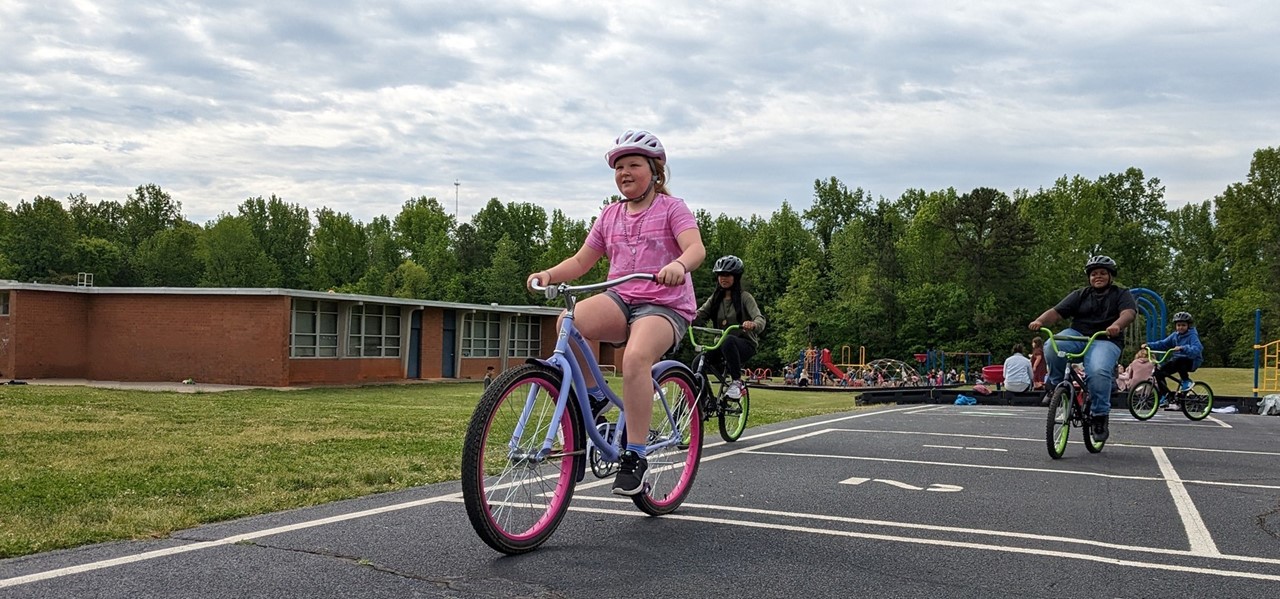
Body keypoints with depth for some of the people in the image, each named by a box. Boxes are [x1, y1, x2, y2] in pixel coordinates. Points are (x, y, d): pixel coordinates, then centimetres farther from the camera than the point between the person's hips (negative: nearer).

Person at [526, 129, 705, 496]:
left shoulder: (671, 207, 2)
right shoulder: (610, 215, 16)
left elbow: (696, 248, -16)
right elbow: (581, 261, 15)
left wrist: (678, 265, -40)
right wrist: (549, 274, -6)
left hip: (665, 305, -4)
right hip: (620, 299, 4)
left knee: (635, 358, -35)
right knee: (570, 321, -29)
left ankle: (635, 456, -24)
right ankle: (592, 397, -8)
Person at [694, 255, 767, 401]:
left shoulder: (744, 297, -3)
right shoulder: (715, 298, 11)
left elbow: (760, 319, -17)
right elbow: (700, 313, -4)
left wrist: (753, 324, -43)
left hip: (745, 344, -5)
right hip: (721, 345, 5)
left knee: (728, 341, -39)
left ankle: (736, 381, -27)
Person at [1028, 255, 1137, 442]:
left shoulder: (1121, 294, 12)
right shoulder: (1080, 295, 17)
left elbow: (1129, 312, -10)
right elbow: (1056, 312, 5)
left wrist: (1117, 325, -33)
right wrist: (1040, 321, -18)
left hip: (1106, 341, -2)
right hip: (1077, 335, 2)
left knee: (1099, 372, -33)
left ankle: (1100, 417, -18)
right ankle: (1056, 385, -7)